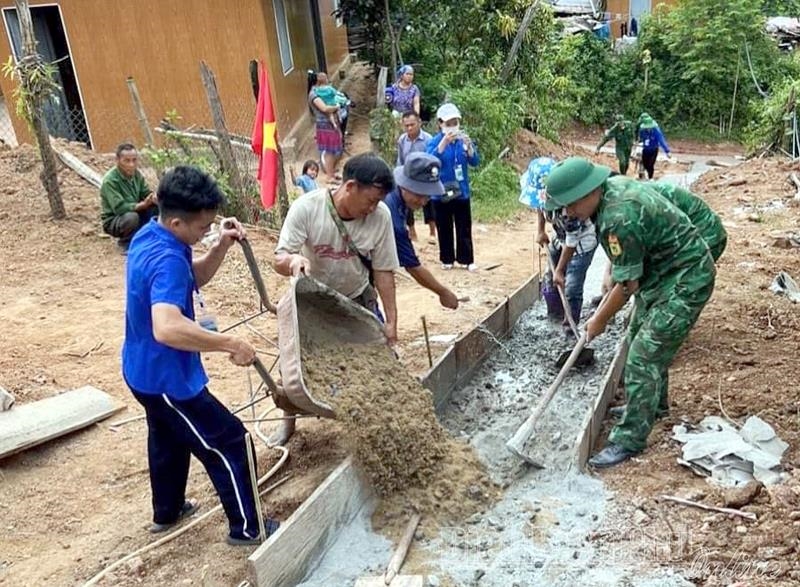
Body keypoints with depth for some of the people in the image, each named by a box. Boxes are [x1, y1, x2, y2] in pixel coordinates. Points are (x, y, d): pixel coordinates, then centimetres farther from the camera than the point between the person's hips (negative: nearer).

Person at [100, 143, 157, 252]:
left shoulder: (136, 173, -4)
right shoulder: (110, 180, -25)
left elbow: (146, 193, -1)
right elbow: (119, 208, -32)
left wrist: (154, 197, -26)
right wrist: (143, 205, -42)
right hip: (113, 221, -6)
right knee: (131, 217, -38)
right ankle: (125, 241, -6)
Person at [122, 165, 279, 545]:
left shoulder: (149, 237, -1)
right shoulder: (167, 261, -32)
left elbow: (195, 278, 12)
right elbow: (167, 329, -47)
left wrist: (222, 246, -6)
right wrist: (230, 344, -39)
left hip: (146, 370, 10)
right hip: (167, 377, -10)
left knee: (168, 439, 29)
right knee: (229, 444, 3)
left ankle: (167, 511, 48)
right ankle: (246, 527, 17)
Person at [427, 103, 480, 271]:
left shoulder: (463, 140, 0)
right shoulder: (435, 141, -7)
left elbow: (475, 162, -7)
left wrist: (469, 146, -27)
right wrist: (444, 142, -38)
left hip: (462, 192, 2)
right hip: (441, 193, -2)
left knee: (464, 228, 6)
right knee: (444, 228, 7)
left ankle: (467, 259, 13)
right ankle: (447, 259, 18)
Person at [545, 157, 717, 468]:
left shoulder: (619, 218, -32)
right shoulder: (613, 185, -3)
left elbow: (628, 284, -22)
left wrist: (599, 320, -9)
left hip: (685, 279, -11)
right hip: (664, 270, 11)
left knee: (643, 356, -11)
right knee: (643, 341, 22)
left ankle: (630, 439, -2)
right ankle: (652, 404, 42)